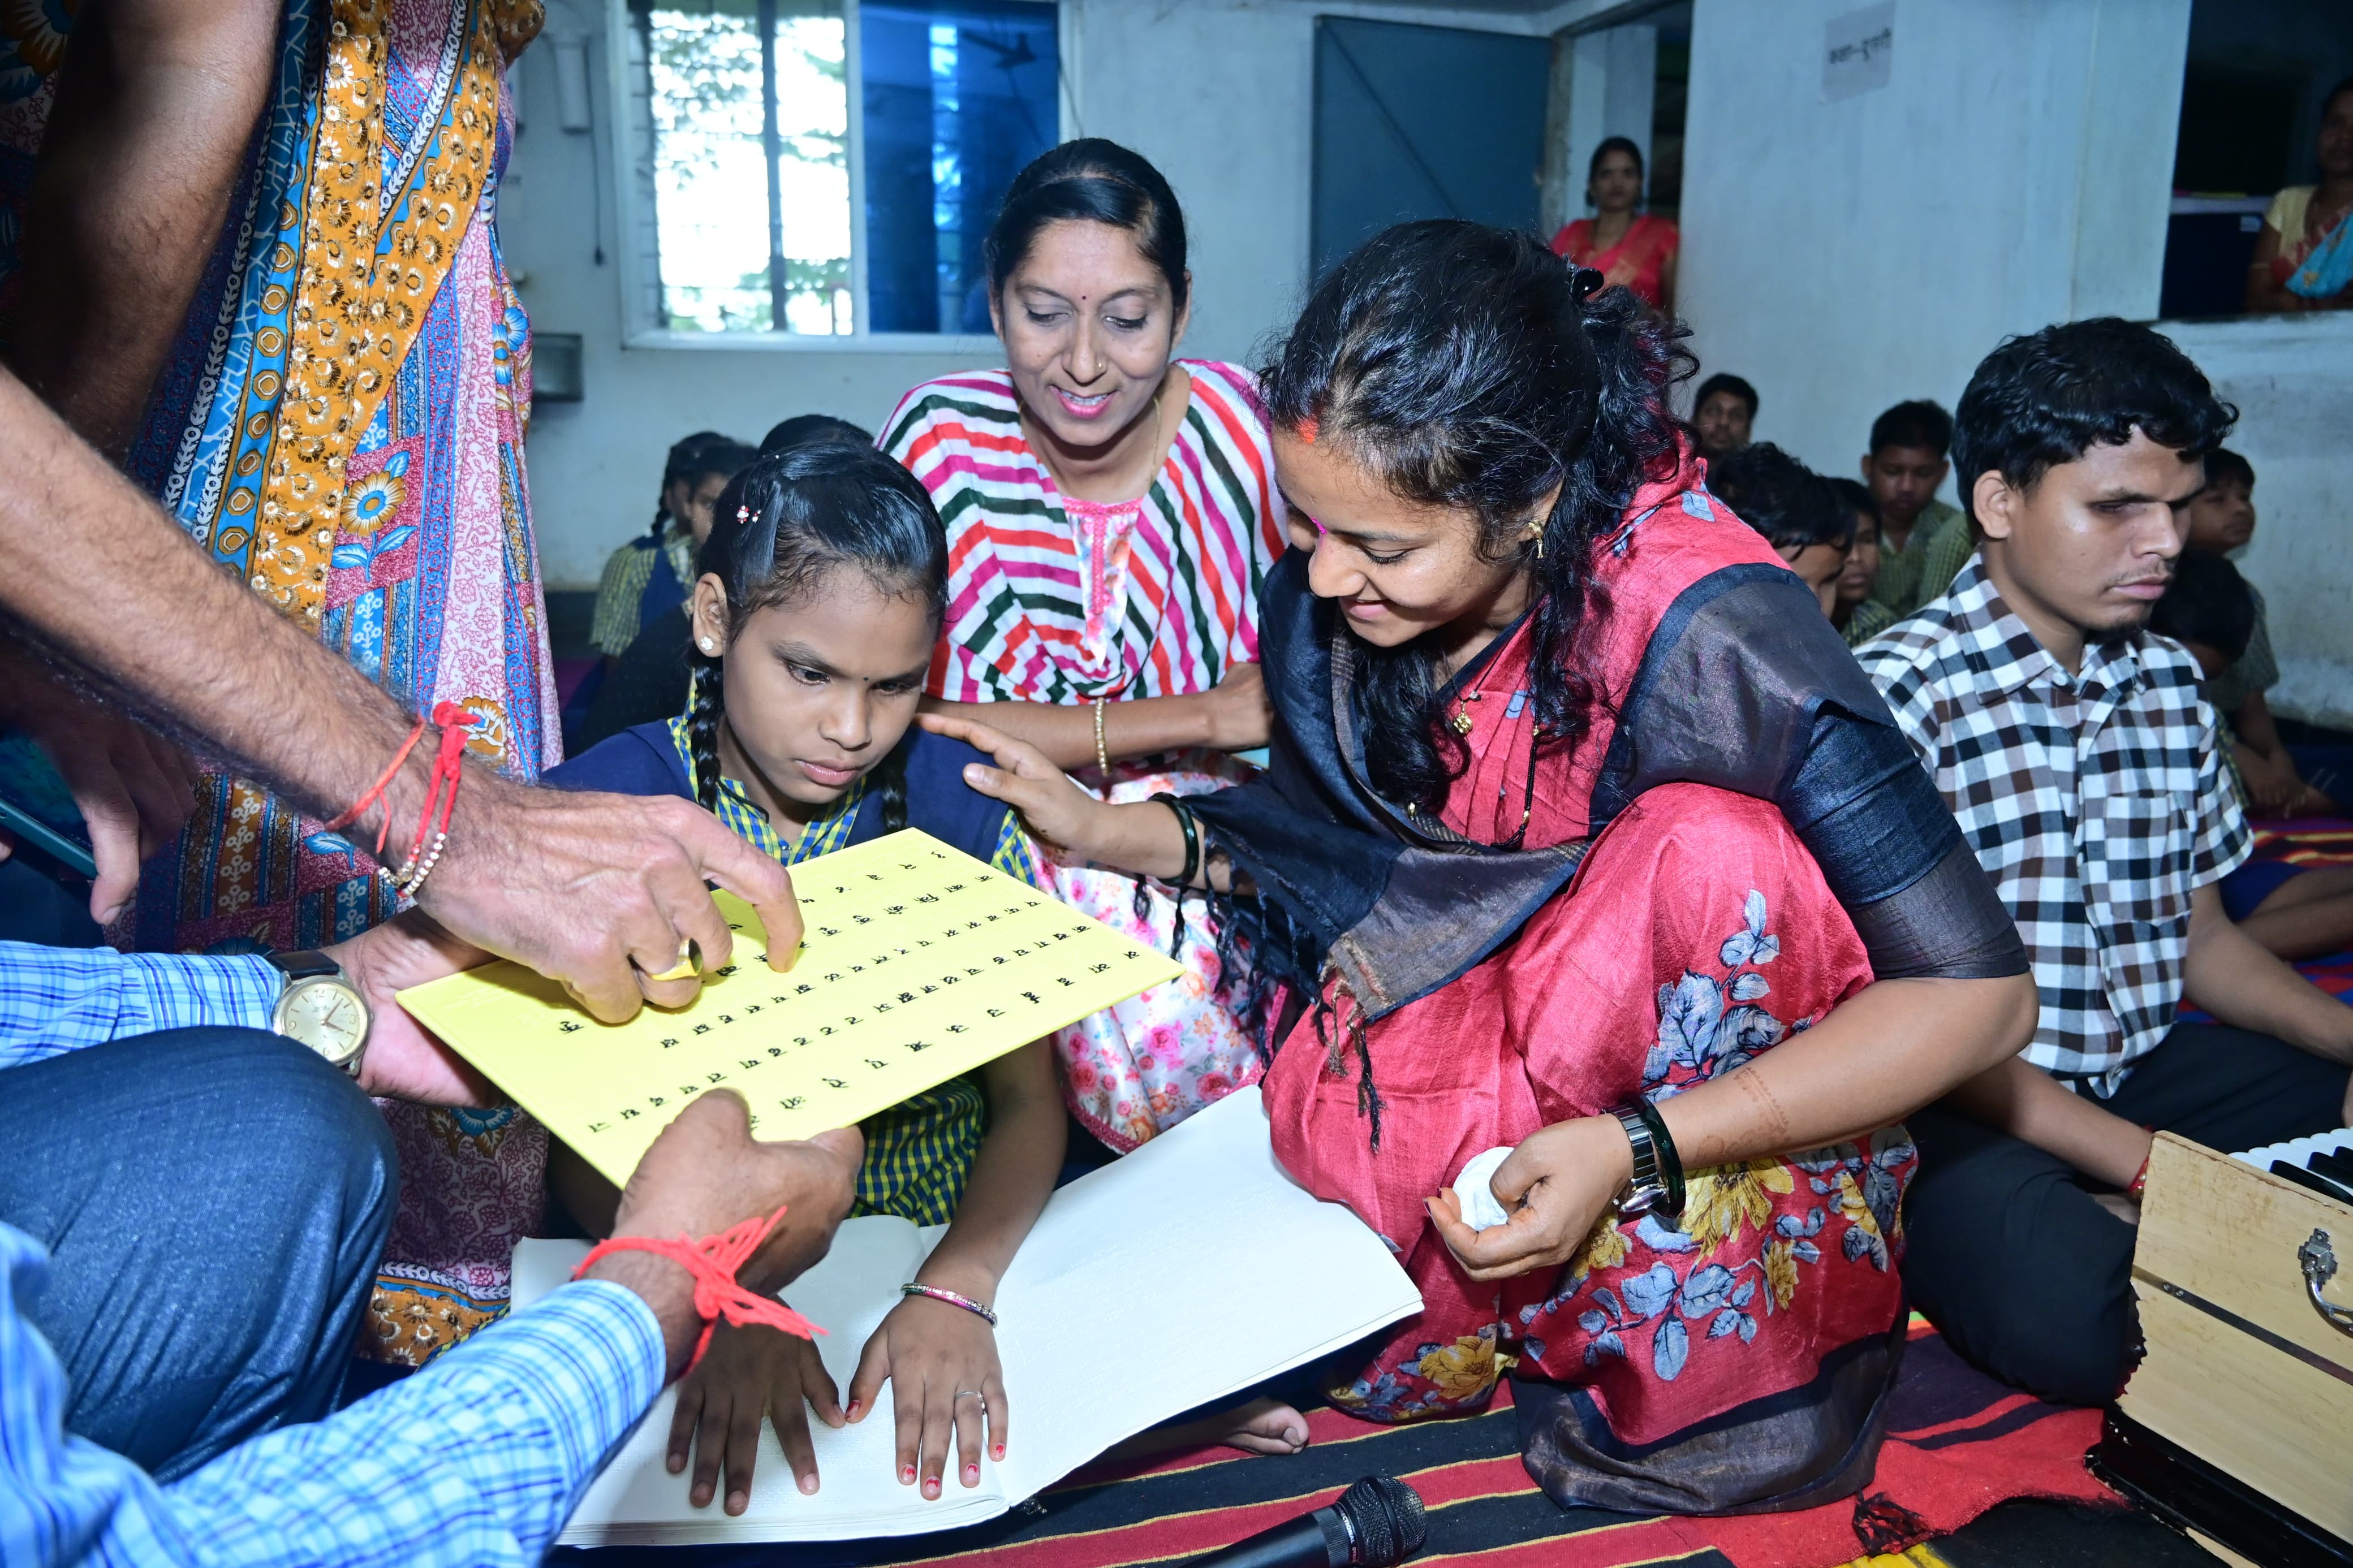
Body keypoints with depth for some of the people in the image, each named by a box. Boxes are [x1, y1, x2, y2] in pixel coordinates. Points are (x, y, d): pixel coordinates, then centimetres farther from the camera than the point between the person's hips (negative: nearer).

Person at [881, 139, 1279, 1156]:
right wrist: (1196, 717, -21)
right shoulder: (939, 440, -10)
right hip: (999, 846, -1)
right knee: (1149, 1019, -28)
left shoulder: (1245, 423, -8)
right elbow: (898, 718, -16)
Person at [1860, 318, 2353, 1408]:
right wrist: (2146, 1166, -22)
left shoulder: (2169, 683, 9)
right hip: (1965, 1104, -7)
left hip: (2143, 1067, 8)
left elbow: (2200, 937, 16)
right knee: (2070, 1311, -34)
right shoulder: (1897, 694, -14)